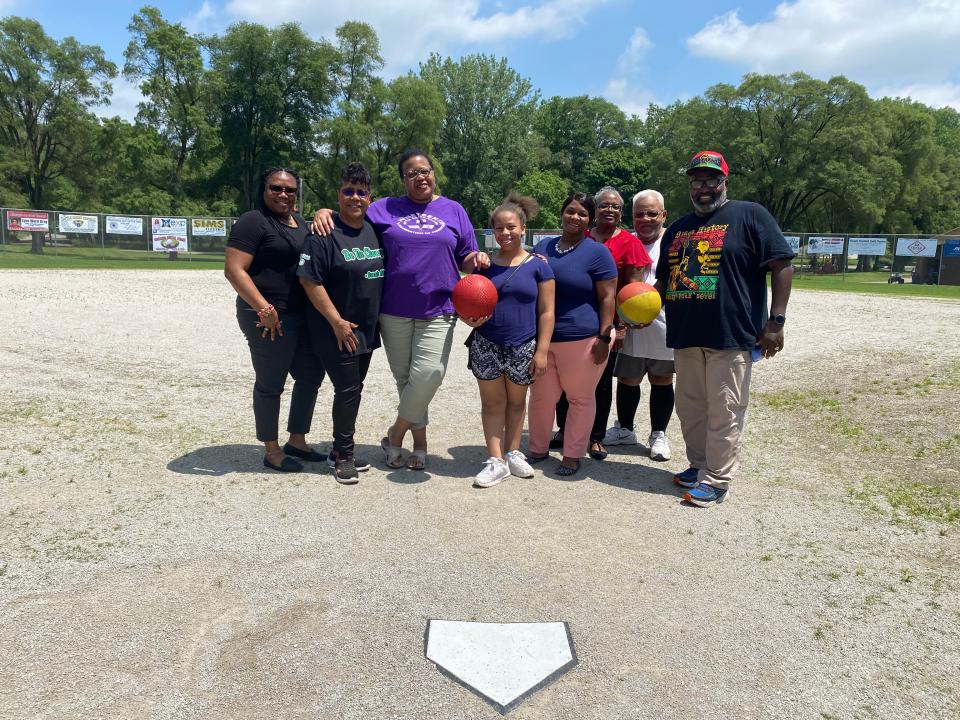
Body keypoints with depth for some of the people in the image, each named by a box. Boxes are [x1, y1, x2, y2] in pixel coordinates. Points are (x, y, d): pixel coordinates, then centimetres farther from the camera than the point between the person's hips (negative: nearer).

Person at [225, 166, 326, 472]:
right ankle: (272, 451, 17)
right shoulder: (253, 222, -10)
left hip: (302, 315, 9)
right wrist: (265, 309, -23)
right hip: (270, 319, -9)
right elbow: (234, 269, -17)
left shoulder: (299, 222, 14)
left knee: (311, 375, 14)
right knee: (270, 384, 2)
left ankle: (297, 440, 30)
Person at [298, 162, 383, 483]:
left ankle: (341, 450, 28)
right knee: (347, 390, -5)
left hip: (366, 330, 7)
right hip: (336, 330, -7)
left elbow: (381, 274, 20)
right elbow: (309, 281, -17)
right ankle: (344, 456, 12)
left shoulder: (373, 231, 8)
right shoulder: (324, 234, -13)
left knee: (353, 389, 13)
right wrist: (337, 322, -19)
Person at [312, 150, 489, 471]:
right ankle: (419, 440, 26)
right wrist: (324, 212, -9)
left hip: (437, 312, -1)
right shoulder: (385, 209, 8)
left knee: (429, 374, -15)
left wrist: (477, 259, -10)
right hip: (395, 311, 1)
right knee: (404, 378, 8)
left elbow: (465, 261, 11)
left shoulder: (454, 211, 9)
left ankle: (396, 432, 8)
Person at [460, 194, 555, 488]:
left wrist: (542, 351, -8)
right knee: (492, 402, 6)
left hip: (523, 349, -1)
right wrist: (471, 319, -12)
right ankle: (496, 460, 12)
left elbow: (546, 312, -3)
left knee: (516, 401, 13)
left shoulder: (538, 265, -2)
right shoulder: (486, 265, 5)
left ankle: (513, 453, 28)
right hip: (486, 346, 2)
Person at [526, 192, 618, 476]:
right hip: (541, 338, 5)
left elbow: (607, 298, -7)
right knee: (541, 396, 12)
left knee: (580, 398, 7)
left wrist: (604, 337, -13)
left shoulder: (597, 252, -4)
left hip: (582, 339, -4)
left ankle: (572, 455, 20)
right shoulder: (543, 246, 11)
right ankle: (537, 449, 29)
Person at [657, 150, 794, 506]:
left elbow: (782, 265, -5)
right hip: (685, 335, 7)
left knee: (723, 412, -1)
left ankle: (717, 480, 10)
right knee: (690, 409, 14)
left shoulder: (748, 215, -1)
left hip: (731, 335, -6)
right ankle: (698, 466, 30)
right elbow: (665, 279, 24)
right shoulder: (677, 229, 18)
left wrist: (775, 320, -12)